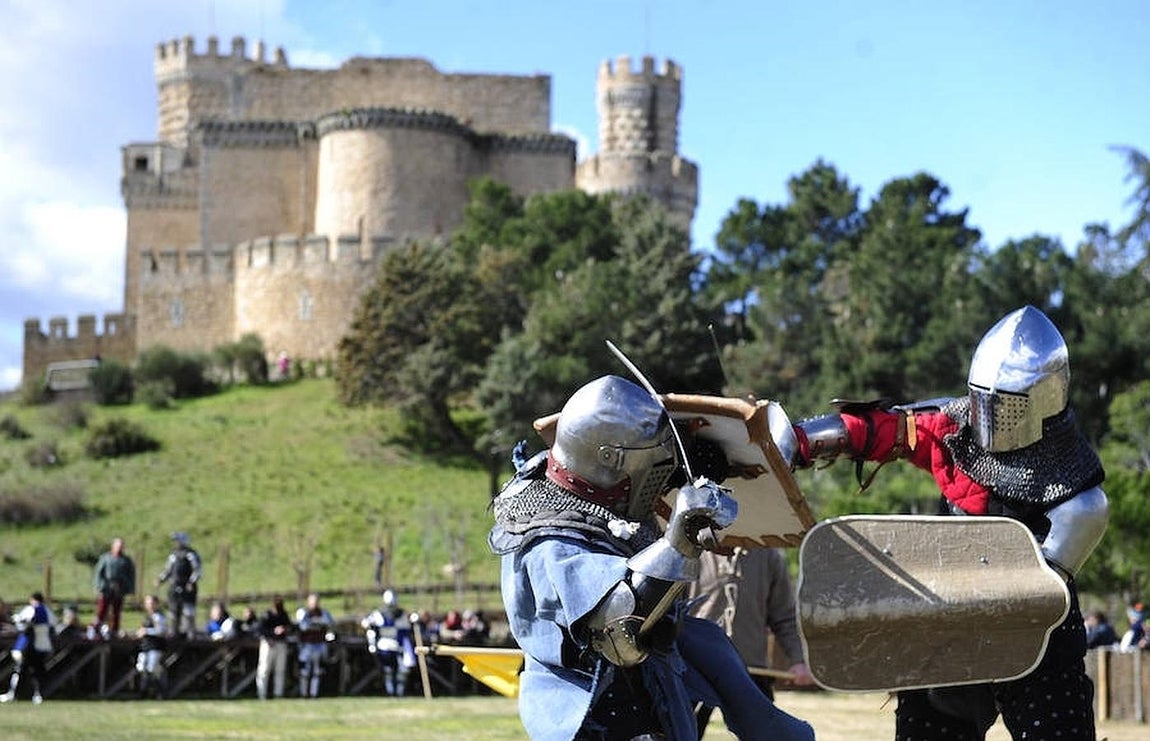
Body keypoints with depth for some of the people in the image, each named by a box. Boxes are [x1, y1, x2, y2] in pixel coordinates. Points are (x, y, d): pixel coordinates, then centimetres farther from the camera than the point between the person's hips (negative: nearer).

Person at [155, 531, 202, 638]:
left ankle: (190, 633, -9)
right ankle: (174, 632, 18)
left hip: (187, 588, -8)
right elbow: (168, 569, 25)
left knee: (188, 612, -11)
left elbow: (197, 569, -11)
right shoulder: (173, 555, 18)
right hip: (175, 587, 8)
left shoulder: (191, 554, -6)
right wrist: (161, 579, 11)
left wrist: (192, 582, -21)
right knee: (173, 611, 10)